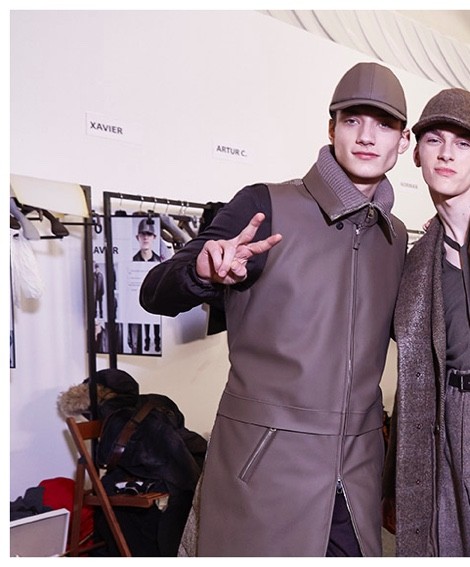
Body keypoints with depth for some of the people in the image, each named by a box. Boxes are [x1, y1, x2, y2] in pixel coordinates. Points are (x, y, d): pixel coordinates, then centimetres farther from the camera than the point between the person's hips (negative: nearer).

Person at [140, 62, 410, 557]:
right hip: (264, 466, -5)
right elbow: (155, 295, -11)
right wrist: (204, 271, -33)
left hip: (358, 473, 5)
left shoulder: (395, 237, 8)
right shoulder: (265, 207, -9)